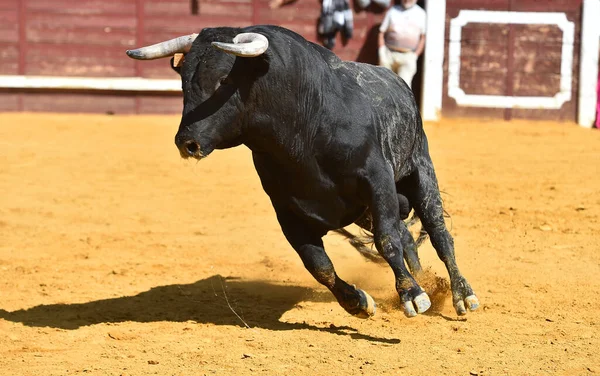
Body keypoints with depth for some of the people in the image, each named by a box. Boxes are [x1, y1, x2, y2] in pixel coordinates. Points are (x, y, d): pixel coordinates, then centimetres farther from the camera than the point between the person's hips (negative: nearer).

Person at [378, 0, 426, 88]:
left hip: (408, 57, -2)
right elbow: (382, 32, 9)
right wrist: (382, 50, -2)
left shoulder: (421, 14, 8)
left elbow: (423, 37, 8)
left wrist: (415, 55, -1)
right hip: (389, 55, 2)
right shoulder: (393, 11, 9)